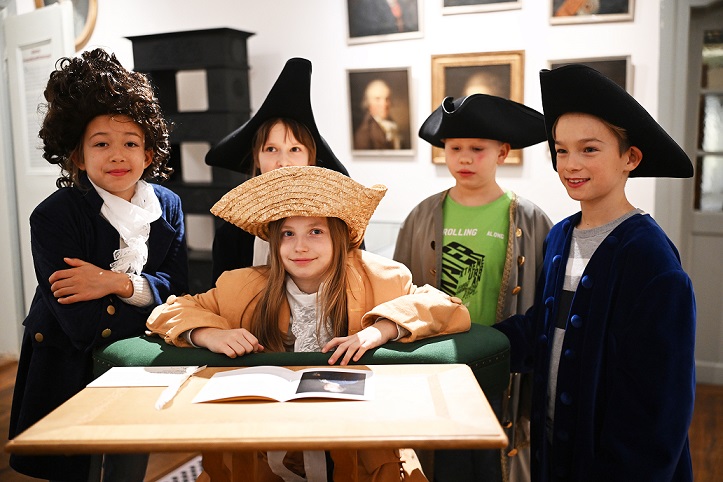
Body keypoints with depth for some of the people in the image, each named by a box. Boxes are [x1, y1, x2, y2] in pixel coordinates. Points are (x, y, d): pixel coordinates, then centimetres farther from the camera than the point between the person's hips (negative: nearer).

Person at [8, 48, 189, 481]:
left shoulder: (168, 206, -2)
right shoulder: (53, 217, -18)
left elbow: (178, 288, -8)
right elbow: (86, 327, -25)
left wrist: (118, 283, -23)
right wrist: (152, 301, -16)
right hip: (71, 376, -3)